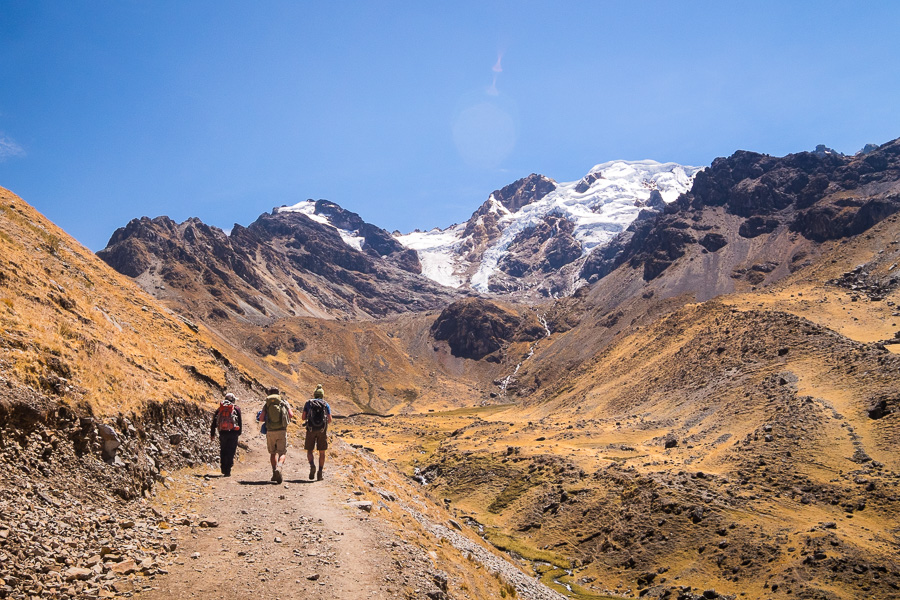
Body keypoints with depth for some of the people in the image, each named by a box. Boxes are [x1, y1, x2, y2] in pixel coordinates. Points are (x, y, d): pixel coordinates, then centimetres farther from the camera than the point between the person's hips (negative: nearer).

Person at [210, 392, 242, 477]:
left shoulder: (219, 409, 10)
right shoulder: (236, 409, 3)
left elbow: (214, 423, 9)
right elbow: (240, 422, 2)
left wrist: (212, 434, 14)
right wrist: (239, 433, 13)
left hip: (222, 433, 2)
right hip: (233, 433, -2)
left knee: (223, 451, 17)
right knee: (230, 452, 2)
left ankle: (223, 469, 20)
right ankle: (227, 471, -3)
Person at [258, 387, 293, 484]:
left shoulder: (266, 404, 5)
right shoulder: (284, 403, 6)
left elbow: (261, 418, -3)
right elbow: (291, 415, 0)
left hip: (270, 431, 1)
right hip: (282, 431, -1)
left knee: (273, 453, 18)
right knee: (282, 453, 3)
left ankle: (274, 473, 15)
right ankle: (279, 467, -25)